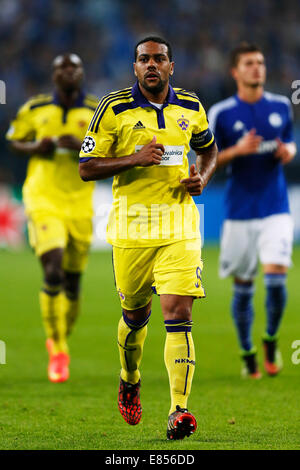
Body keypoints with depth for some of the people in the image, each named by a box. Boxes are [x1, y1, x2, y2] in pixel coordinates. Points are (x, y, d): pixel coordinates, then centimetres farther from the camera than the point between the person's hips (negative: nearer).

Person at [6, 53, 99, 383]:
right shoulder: (34, 109, 3)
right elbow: (14, 140, 15)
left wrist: (82, 146, -16)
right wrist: (36, 148, -7)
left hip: (80, 206, 2)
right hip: (43, 203, -2)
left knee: (72, 282, 7)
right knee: (53, 272, -19)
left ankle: (60, 340, 33)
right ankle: (57, 352, -8)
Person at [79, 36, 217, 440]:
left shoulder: (191, 108, 6)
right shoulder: (114, 108, -3)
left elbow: (209, 148, 25)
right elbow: (86, 167, -4)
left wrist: (203, 177, 3)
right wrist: (134, 159, -18)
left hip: (179, 224, 1)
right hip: (131, 225, -1)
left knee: (178, 313, -13)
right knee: (135, 313, 13)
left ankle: (179, 411, -17)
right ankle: (130, 381, 44)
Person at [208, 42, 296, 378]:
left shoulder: (281, 106, 6)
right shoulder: (220, 113, -2)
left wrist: (288, 152, -4)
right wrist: (237, 150, -16)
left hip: (276, 209, 1)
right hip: (239, 212, -1)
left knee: (276, 275, -13)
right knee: (242, 285, 4)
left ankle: (271, 339, 11)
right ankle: (247, 354, 20)